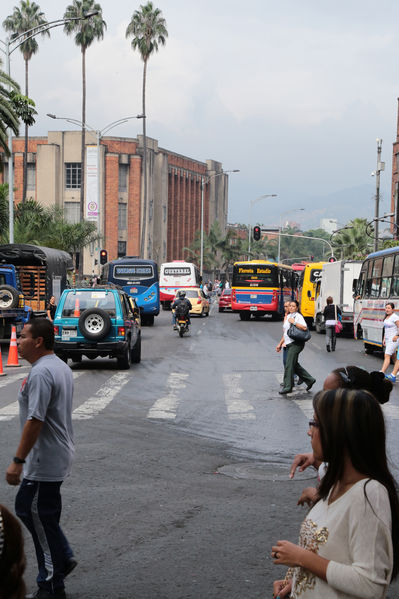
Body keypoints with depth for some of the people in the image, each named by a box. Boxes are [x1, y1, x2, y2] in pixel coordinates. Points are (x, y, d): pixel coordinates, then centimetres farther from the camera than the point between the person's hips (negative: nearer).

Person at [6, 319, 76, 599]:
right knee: (26, 507, 20)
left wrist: (18, 461, -23)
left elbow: (35, 420, -26)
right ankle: (64, 558, 24)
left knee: (42, 518, -1)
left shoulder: (41, 373, -21)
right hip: (58, 455, 10)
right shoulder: (61, 366, 12)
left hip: (44, 461, -10)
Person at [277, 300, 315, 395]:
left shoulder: (298, 316, -6)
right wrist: (280, 344, 23)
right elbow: (285, 333, 25)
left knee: (289, 365, -12)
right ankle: (309, 380, 22)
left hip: (296, 343, -9)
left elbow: (304, 328, -22)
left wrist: (294, 322, -19)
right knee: (295, 365, 11)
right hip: (289, 344, 9)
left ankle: (287, 386, -11)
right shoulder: (288, 317, 19)